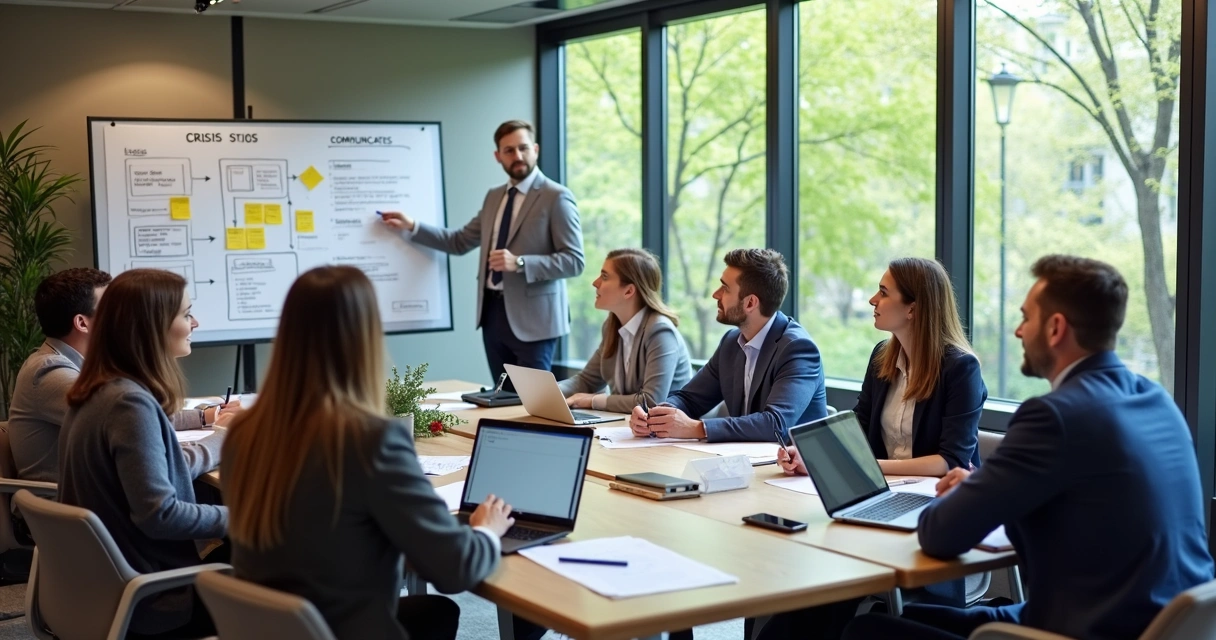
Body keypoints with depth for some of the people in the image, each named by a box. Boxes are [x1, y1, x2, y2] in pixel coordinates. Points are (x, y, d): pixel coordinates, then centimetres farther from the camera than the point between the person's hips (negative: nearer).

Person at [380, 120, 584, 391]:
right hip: (493, 312, 7)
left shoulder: (556, 197, -8)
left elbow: (574, 261, -14)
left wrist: (519, 262, -23)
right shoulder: (494, 197, 15)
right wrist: (412, 227, 12)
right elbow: (460, 242, 19)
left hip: (531, 317, -7)